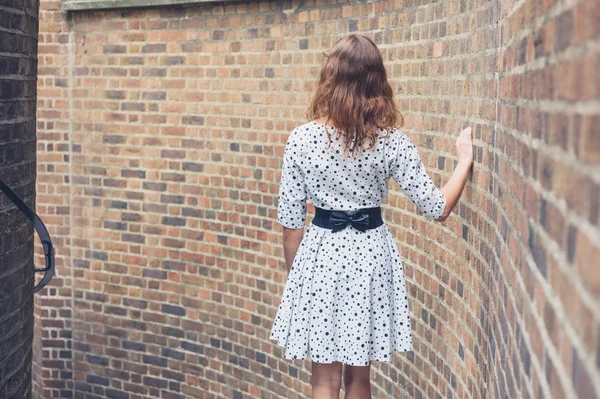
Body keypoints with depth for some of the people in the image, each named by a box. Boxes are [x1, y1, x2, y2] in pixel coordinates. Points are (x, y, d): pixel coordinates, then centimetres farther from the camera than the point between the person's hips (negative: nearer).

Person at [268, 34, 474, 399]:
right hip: (371, 254, 1)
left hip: (321, 254, -1)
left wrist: (296, 276, 10)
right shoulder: (393, 141, -8)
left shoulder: (301, 139, -8)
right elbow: (437, 208, -6)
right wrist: (465, 160, 7)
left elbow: (291, 222, -4)